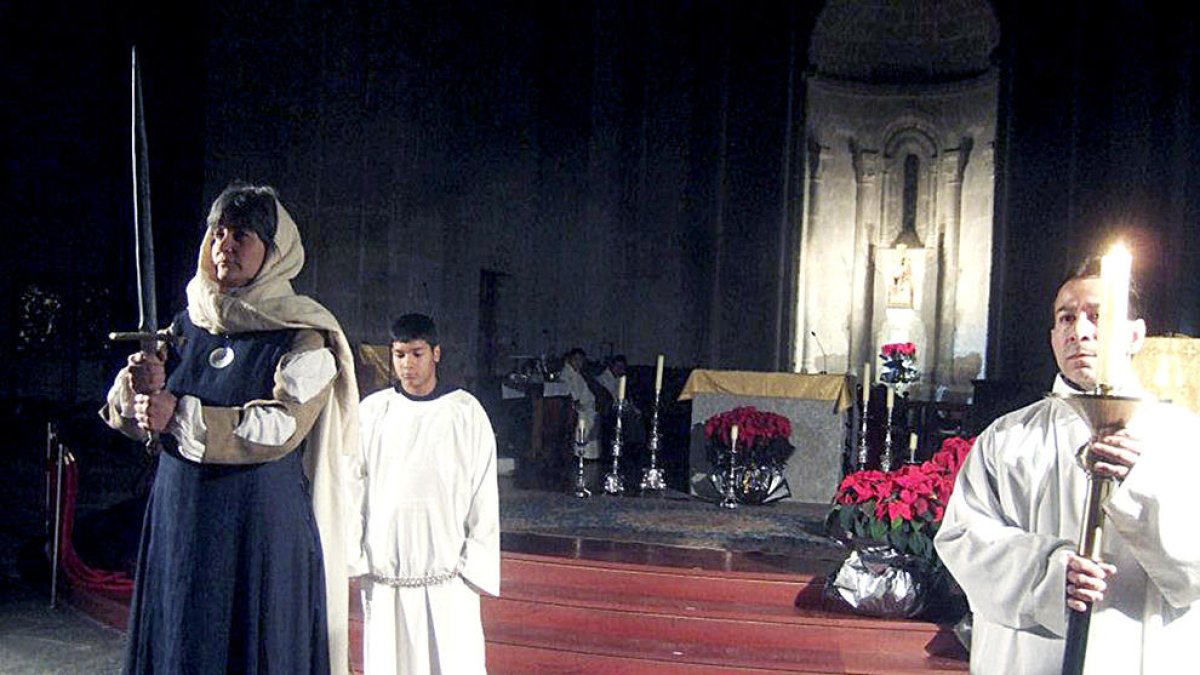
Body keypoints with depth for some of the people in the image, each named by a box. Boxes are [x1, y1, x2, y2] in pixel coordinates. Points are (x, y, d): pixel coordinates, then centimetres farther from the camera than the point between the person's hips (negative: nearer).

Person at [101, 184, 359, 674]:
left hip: (262, 529, -5)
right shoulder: (187, 325, 9)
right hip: (178, 527, 5)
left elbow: (279, 428, -19)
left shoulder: (302, 339, -7)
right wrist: (139, 388, -11)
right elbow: (129, 419, 11)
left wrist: (181, 417, -18)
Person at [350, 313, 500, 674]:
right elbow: (354, 486, 8)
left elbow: (483, 494, 1)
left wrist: (476, 562, -2)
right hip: (383, 566, 2)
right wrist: (352, 553, 4)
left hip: (446, 568, -2)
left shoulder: (466, 412, -1)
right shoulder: (372, 410, 4)